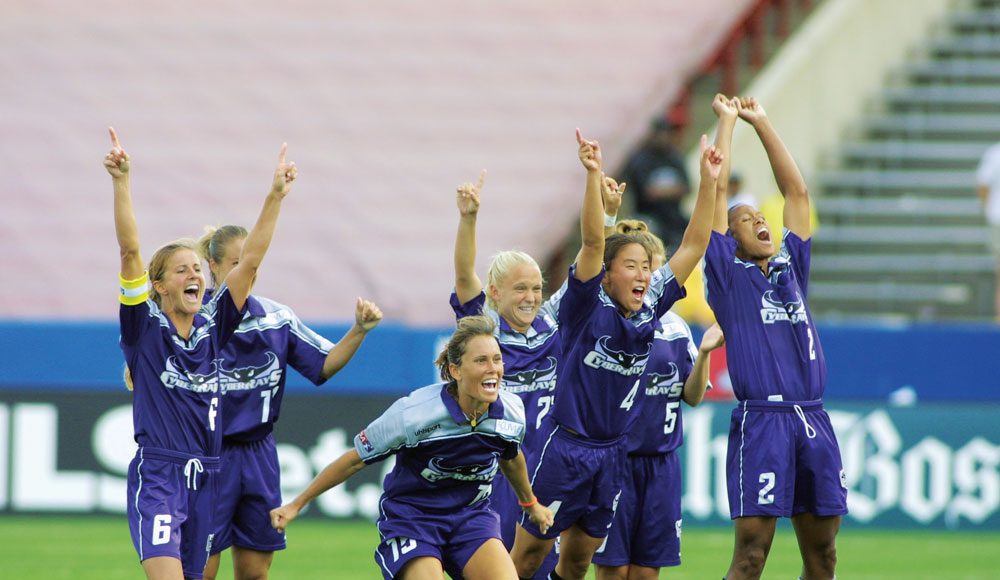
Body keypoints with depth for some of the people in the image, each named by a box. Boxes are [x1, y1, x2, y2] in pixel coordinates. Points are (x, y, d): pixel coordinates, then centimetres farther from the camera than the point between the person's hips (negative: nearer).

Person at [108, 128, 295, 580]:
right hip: (156, 475, -5)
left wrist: (276, 196, 1)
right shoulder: (144, 326, -1)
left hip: (205, 477, 5)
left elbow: (250, 262, 6)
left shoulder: (212, 327, 10)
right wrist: (121, 182, -21)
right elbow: (130, 250, -11)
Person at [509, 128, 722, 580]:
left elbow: (694, 246, 1)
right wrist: (593, 176, -37)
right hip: (566, 447, -6)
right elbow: (593, 242, -25)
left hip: (612, 454, 6)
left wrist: (708, 180, -6)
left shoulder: (650, 310, 2)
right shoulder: (588, 309, -12)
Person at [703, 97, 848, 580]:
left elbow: (796, 191, 21)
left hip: (813, 422, 6)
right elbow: (716, 194, 3)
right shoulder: (728, 275, 5)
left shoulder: (790, 269, 18)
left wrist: (762, 124, 22)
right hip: (761, 419, -6)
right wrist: (727, 123, 11)